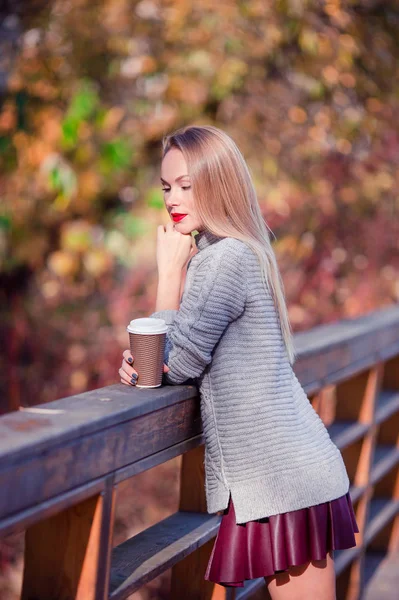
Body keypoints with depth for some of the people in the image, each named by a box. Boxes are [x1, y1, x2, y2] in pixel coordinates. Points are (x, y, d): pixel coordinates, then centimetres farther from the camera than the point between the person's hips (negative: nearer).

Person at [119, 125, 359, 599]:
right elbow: (196, 354, 20)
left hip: (278, 478, -10)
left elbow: (178, 365, -11)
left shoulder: (223, 258, -15)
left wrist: (169, 269, -5)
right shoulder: (240, 250, 16)